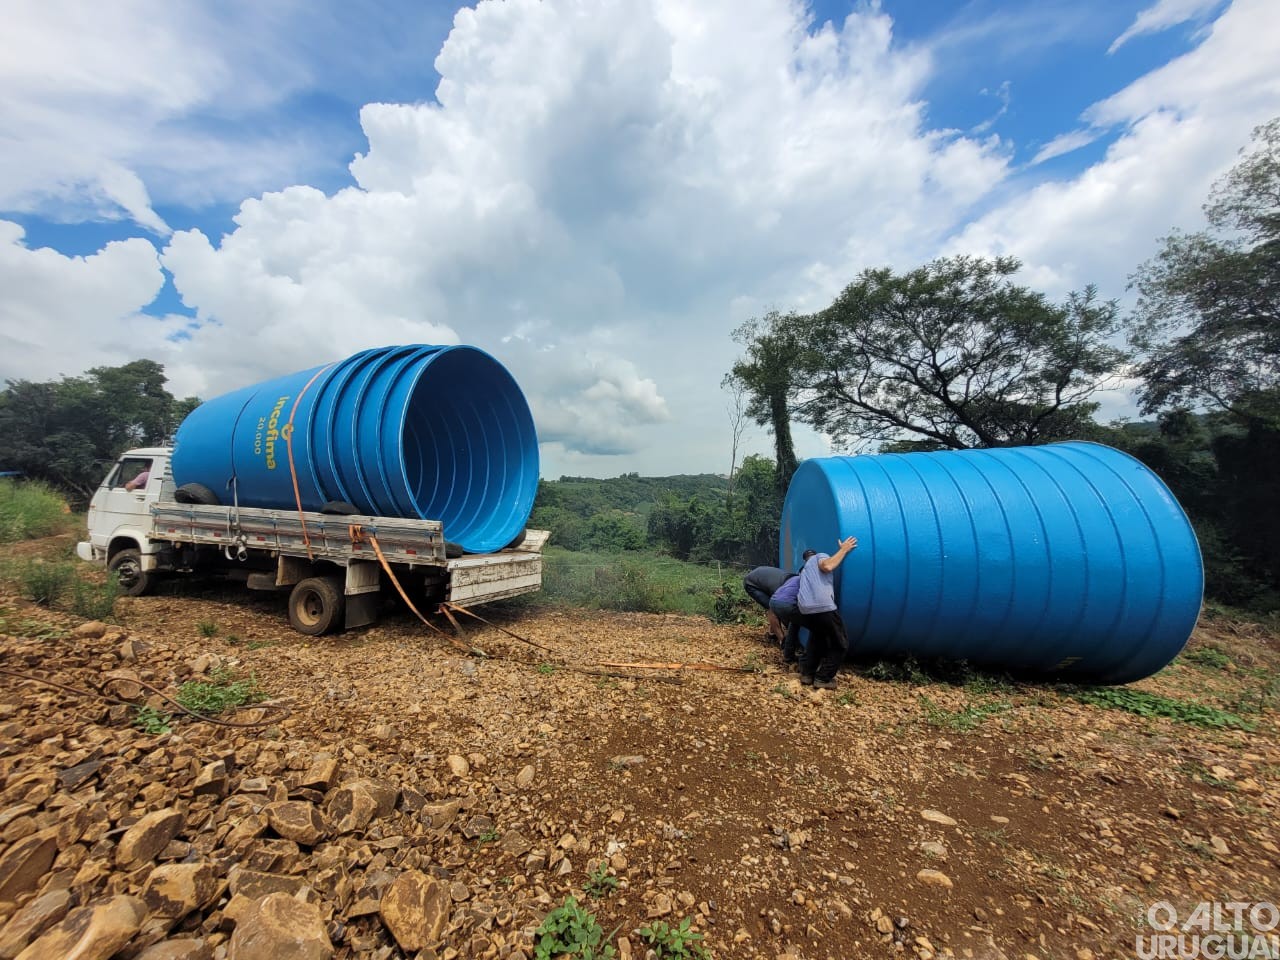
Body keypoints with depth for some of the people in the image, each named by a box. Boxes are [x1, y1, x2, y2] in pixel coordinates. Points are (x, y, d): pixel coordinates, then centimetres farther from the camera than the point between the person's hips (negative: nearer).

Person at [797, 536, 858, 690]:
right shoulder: (820, 556, 16)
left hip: (805, 609, 7)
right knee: (840, 645, 13)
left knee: (817, 637, 33)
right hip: (823, 607, -7)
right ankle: (823, 679, 11)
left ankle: (807, 674, 29)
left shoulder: (804, 570, 36)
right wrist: (843, 550, 1)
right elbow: (827, 566, -7)